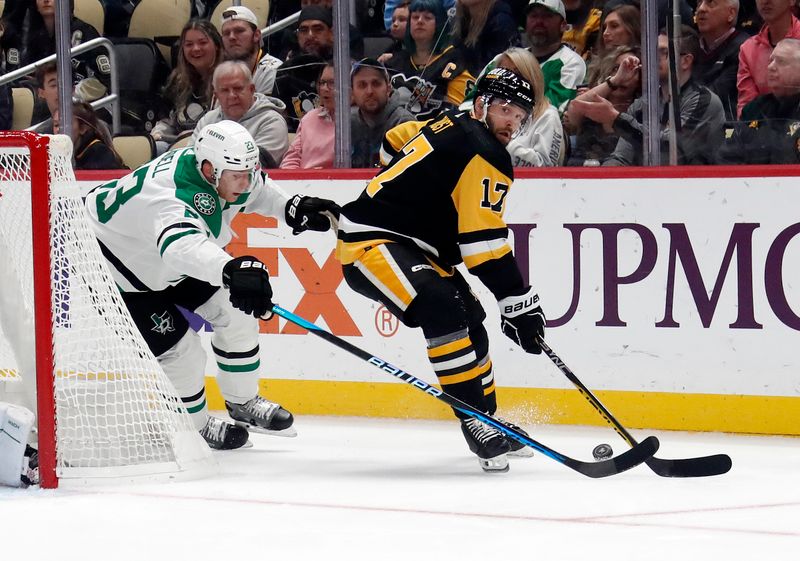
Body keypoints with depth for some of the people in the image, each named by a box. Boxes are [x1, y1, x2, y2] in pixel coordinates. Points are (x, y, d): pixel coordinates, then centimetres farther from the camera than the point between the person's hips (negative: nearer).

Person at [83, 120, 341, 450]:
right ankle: (194, 428, 14)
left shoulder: (217, 166, -17)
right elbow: (181, 245, -66)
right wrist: (232, 270, -83)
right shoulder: (174, 200, -44)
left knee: (234, 312, 4)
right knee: (179, 349, -12)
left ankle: (242, 403, 24)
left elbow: (253, 188, 9)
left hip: (171, 259, 9)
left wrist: (291, 209, -7)